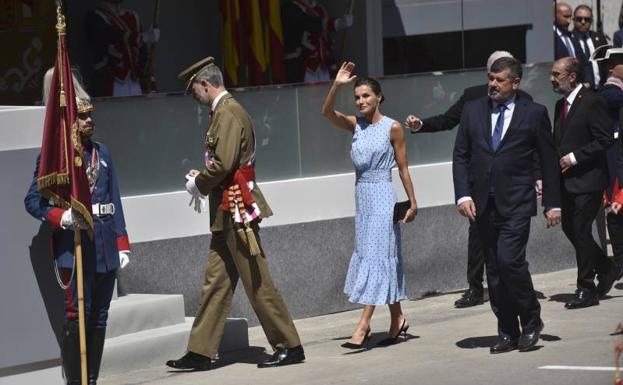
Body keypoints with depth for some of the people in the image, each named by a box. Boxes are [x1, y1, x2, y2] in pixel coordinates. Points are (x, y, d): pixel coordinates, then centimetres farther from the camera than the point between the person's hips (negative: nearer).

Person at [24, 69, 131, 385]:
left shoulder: (102, 152, 14)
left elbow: (115, 201, 15)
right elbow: (32, 201, -3)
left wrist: (122, 244, 11)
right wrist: (60, 217, -21)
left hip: (105, 246, 6)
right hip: (74, 245, -6)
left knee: (100, 315, 8)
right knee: (77, 315, -8)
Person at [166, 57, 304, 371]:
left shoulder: (227, 114, -15)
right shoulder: (226, 111, 17)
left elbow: (224, 164, -23)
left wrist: (198, 184, -8)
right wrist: (202, 180, 10)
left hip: (236, 211, -10)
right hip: (228, 214, 10)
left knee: (257, 284, -5)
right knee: (216, 282, 10)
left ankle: (289, 347, 2)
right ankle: (201, 351, 12)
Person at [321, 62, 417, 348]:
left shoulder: (392, 128, -5)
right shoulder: (355, 125, 7)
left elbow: (403, 168, -2)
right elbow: (327, 112, -9)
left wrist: (412, 202, -1)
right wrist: (337, 85, -21)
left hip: (382, 196, -6)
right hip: (362, 195, 6)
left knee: (376, 256, -8)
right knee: (382, 258, 12)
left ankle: (363, 326, -13)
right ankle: (398, 319, 22)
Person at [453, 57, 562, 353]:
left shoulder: (534, 114, 1)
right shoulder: (472, 111, 9)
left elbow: (548, 161, 4)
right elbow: (461, 156, 8)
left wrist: (552, 204, 2)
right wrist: (463, 195, -4)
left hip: (516, 204, -4)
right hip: (483, 204, 4)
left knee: (509, 260, -17)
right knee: (494, 270, 6)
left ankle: (531, 322, 3)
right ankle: (508, 333, 14)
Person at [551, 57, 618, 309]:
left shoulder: (592, 102, -12)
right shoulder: (561, 105, 14)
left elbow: (605, 139, -16)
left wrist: (575, 157, -18)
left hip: (587, 180, -9)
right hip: (567, 181, 9)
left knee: (581, 232, -7)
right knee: (570, 229, 12)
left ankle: (586, 290, 1)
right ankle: (606, 271, 29)